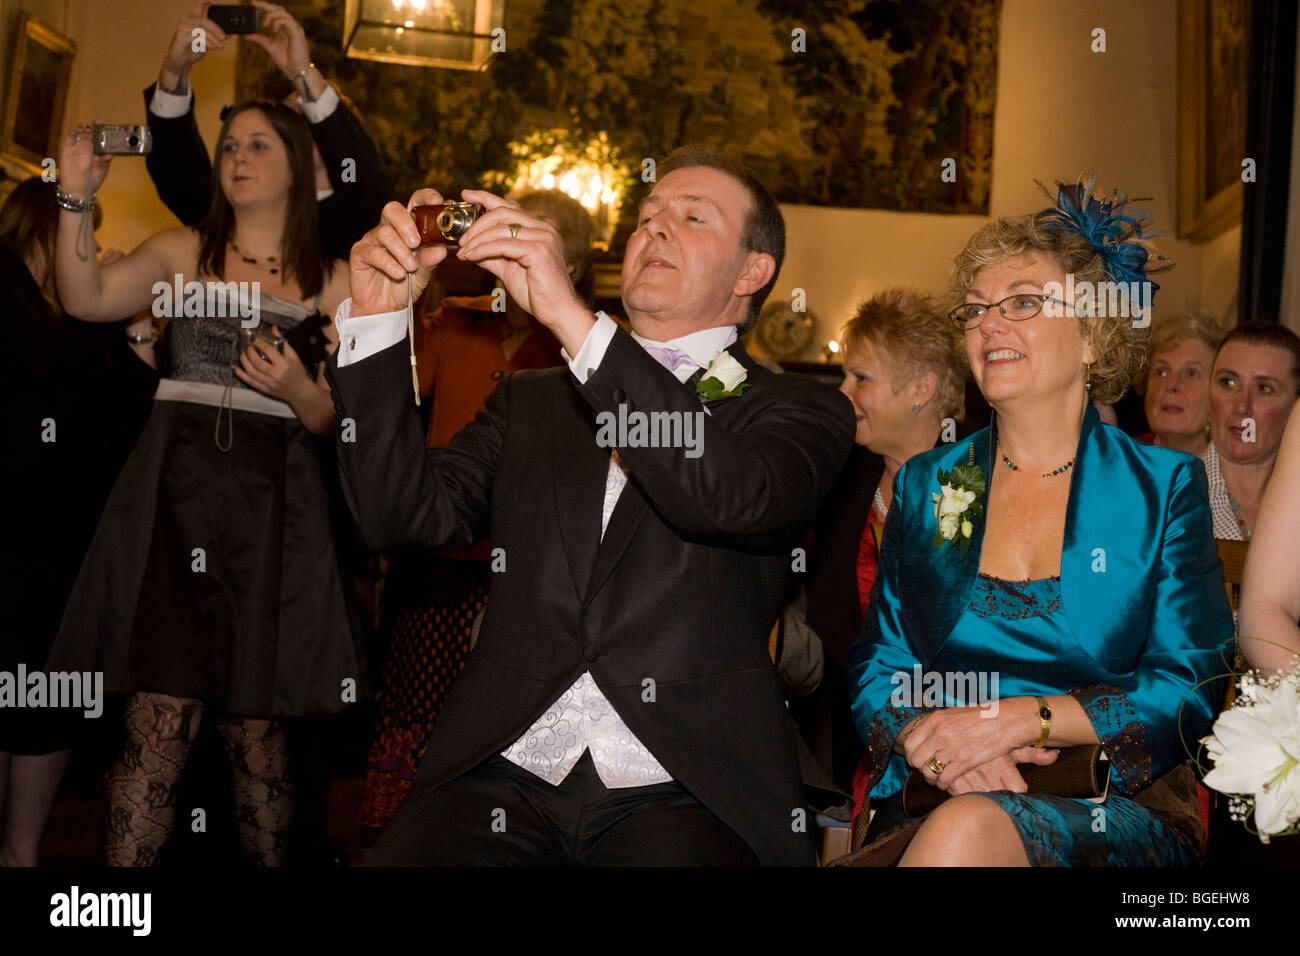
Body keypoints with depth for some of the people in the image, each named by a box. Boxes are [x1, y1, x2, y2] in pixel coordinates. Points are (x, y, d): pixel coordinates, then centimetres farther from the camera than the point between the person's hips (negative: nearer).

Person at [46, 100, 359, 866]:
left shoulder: (330, 281, 12)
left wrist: (297, 389, -10)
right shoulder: (182, 253, 15)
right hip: (174, 494, 0)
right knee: (160, 715, -5)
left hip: (269, 513, 0)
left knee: (254, 728, 1)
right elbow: (88, 300, -2)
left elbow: (334, 423, 9)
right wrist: (77, 200, -11)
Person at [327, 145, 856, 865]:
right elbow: (409, 514, 8)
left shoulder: (799, 410, 8)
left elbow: (737, 496, -15)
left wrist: (568, 314, -18)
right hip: (501, 773, 3)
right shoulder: (530, 400, 21)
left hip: (682, 792, -2)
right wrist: (377, 314, -1)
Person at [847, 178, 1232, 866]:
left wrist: (1020, 717, -17)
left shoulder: (1165, 488, 4)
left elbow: (1189, 688, -4)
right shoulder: (925, 486, 11)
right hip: (935, 805, 3)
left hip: (1118, 814, -2)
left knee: (966, 829, -35)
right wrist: (931, 738, -14)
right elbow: (877, 670, 9)